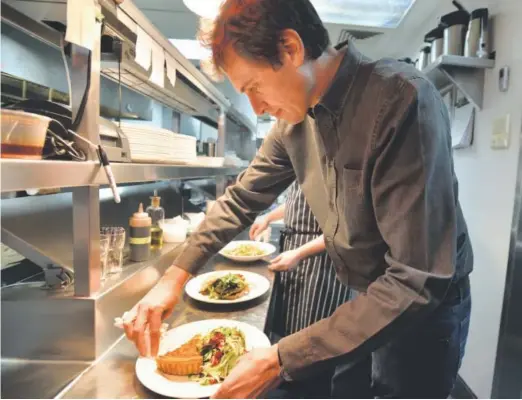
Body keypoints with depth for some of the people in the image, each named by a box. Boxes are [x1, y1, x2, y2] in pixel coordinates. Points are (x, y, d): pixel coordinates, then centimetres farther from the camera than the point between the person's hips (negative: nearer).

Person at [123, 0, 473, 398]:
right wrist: (176, 276, -7)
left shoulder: (403, 101, -30)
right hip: (359, 297, 6)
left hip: (424, 305, -5)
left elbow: (418, 283, -32)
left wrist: (283, 359, -30)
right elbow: (241, 198, 1)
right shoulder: (296, 117, -8)